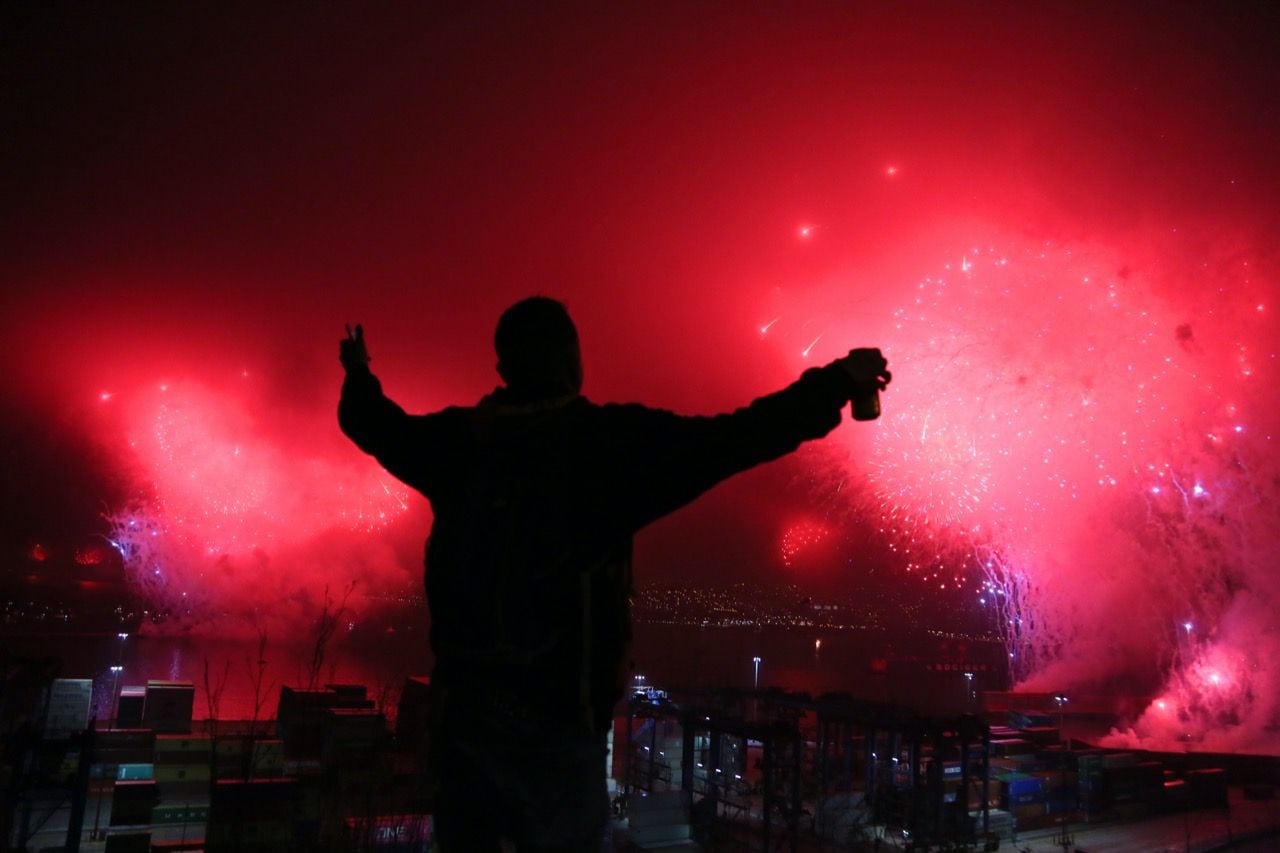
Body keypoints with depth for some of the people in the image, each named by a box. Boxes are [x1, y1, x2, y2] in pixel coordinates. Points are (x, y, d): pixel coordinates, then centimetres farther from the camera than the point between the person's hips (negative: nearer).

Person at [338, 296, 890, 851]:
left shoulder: (459, 438, 0)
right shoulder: (610, 437, -14)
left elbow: (375, 425, 19)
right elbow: (734, 439, -16)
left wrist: (358, 374, 41)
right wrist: (839, 380, -4)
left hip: (460, 698, 5)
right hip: (555, 709, -4)